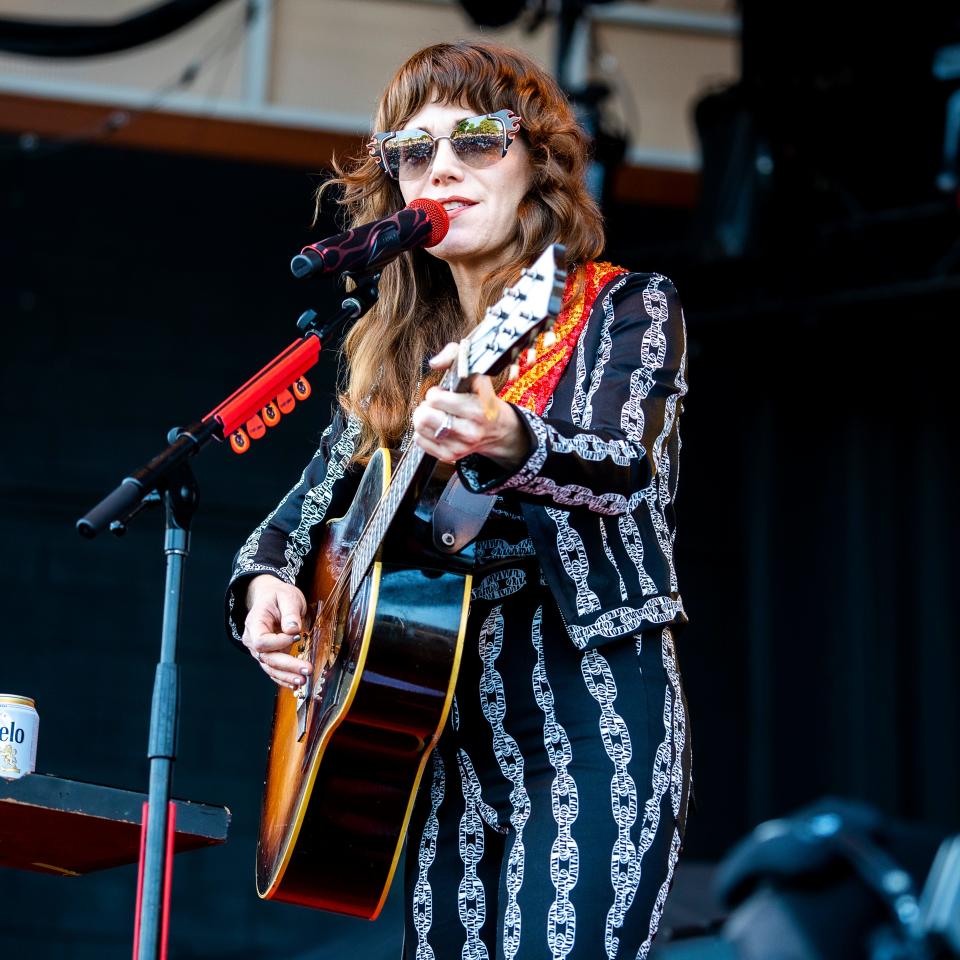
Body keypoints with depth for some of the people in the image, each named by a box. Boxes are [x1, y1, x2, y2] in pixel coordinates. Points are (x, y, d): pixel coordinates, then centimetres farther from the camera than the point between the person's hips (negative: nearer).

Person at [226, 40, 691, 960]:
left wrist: (508, 442, -41)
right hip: (444, 739, 5)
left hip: (590, 720, -5)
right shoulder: (394, 350, 14)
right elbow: (310, 502, 22)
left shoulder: (628, 309, -1)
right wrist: (265, 583, -1)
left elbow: (624, 468, -20)